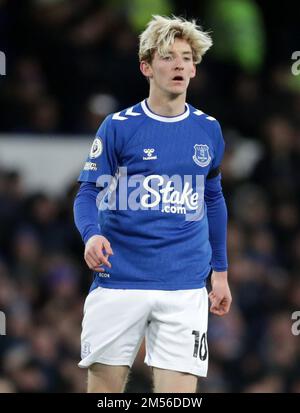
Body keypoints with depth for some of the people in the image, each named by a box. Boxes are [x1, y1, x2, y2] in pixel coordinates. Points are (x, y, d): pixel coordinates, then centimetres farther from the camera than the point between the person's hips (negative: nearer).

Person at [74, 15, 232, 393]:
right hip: (119, 282, -2)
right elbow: (89, 192, -1)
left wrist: (220, 270, 21)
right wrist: (91, 234, -22)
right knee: (104, 387, 2)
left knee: (179, 392, -7)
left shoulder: (208, 130, 9)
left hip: (185, 287, 2)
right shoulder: (118, 127, -1)